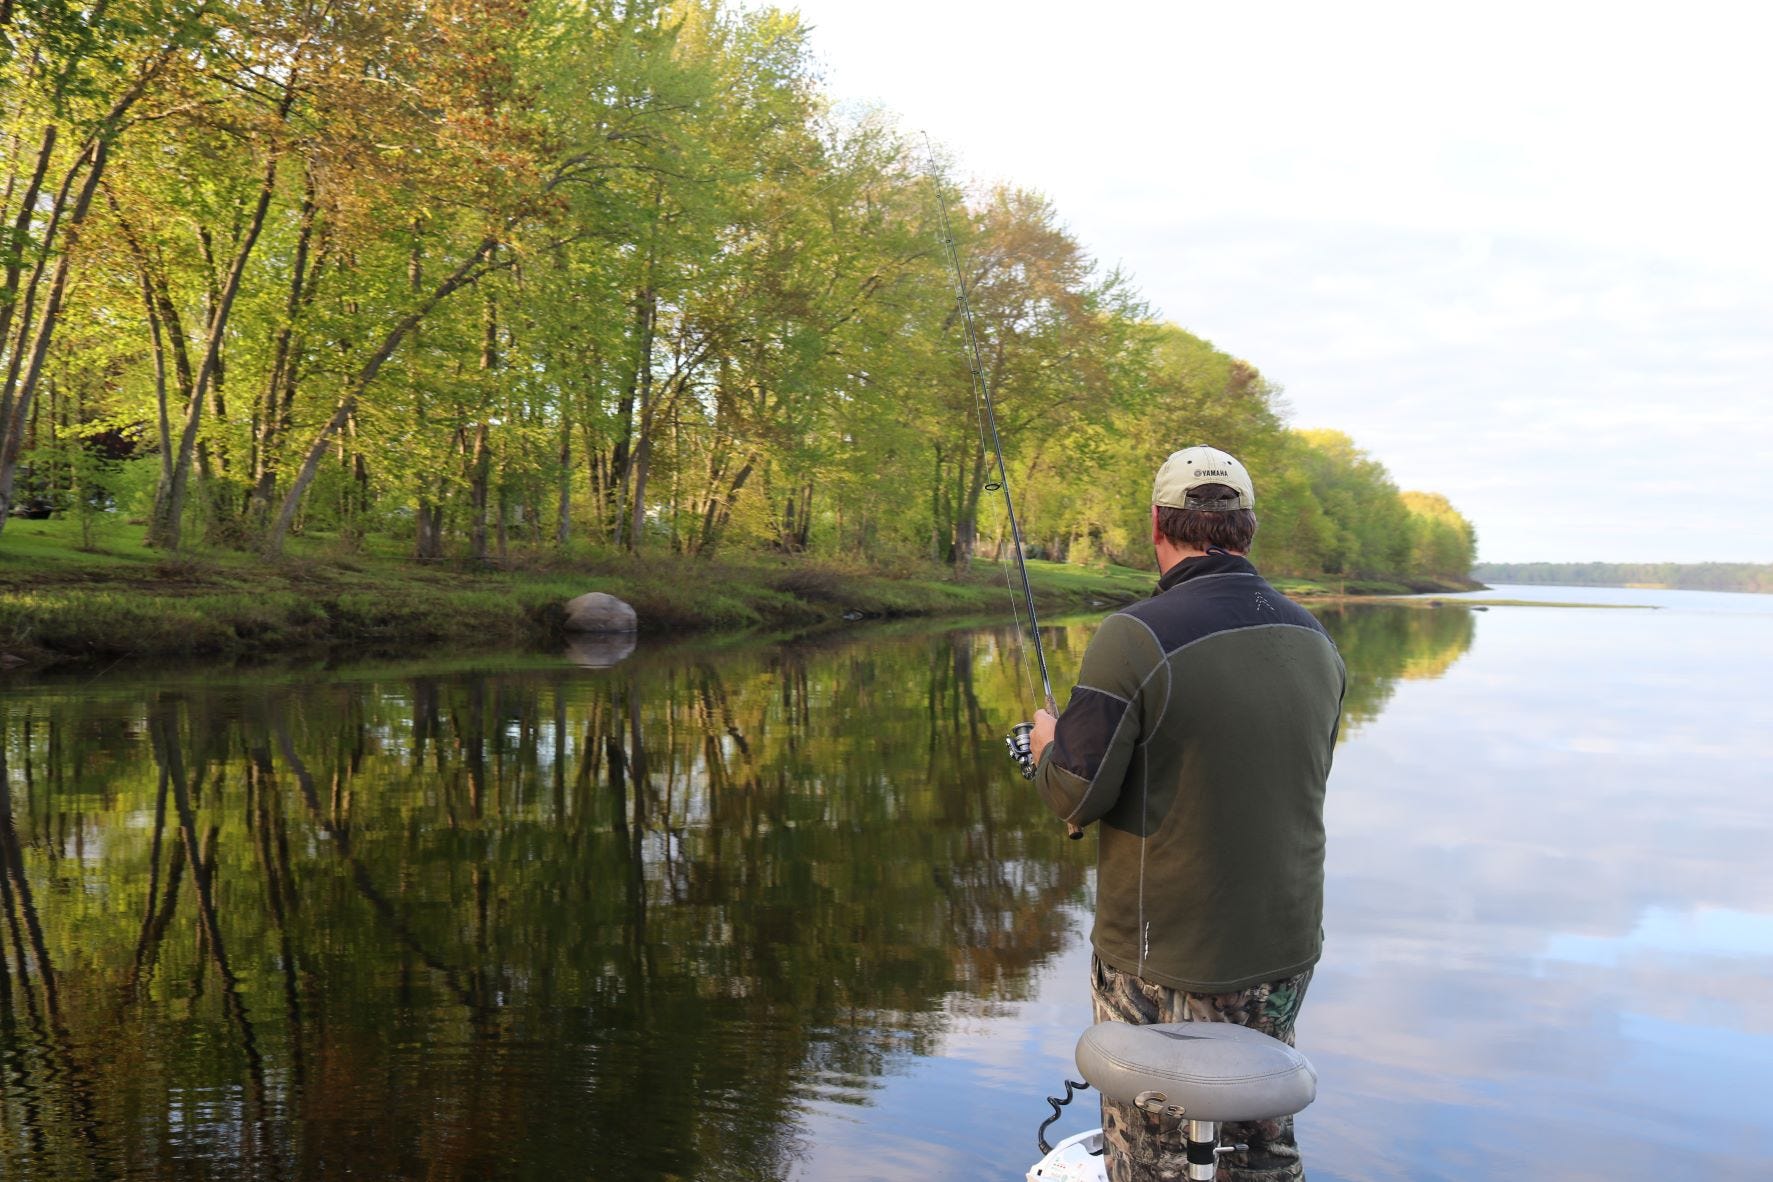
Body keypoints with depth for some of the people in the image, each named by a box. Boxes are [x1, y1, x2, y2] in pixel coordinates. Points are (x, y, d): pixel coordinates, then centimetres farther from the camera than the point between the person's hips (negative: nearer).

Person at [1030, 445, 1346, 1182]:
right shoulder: (1314, 642, 0)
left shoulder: (1135, 638, -20)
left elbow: (1075, 795, -17)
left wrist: (1046, 743, 5)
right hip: (1284, 950, 6)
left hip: (1165, 963, -6)